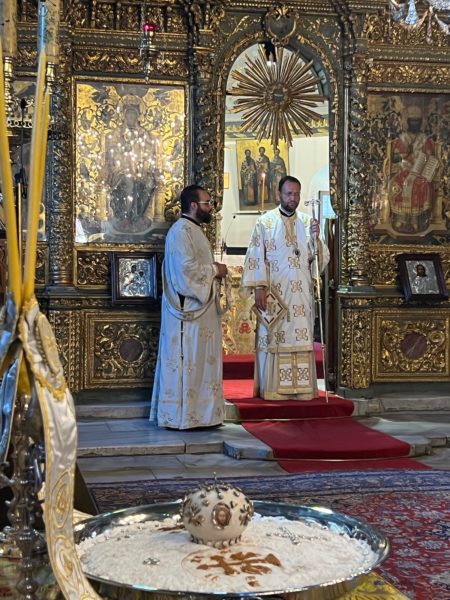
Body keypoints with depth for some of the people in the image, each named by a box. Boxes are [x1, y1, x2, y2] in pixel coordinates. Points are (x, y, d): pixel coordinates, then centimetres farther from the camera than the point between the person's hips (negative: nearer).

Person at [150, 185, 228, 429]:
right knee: (186, 362, -5)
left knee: (201, 361, 12)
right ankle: (180, 416, 1)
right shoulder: (181, 231, -15)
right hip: (188, 309, -11)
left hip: (200, 308, 11)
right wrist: (215, 269, -12)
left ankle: (198, 414, 18)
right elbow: (187, 268, -24)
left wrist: (215, 271, 9)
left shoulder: (194, 230, 18)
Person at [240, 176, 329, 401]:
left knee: (301, 340, 3)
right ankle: (272, 388, 2)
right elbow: (256, 258, -3)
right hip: (274, 294, -3)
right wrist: (259, 288, -11)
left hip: (301, 295, 4)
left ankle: (301, 387, 9)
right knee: (273, 339, -3)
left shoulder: (305, 222, 11)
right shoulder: (266, 222, 0)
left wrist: (315, 237, -11)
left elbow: (318, 258, 7)